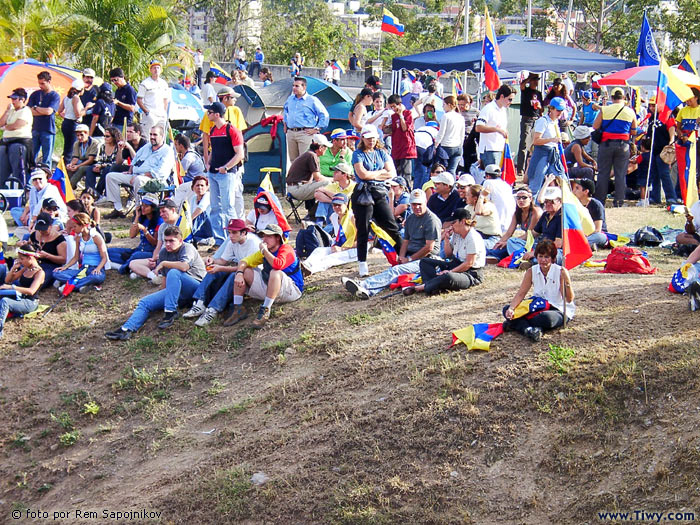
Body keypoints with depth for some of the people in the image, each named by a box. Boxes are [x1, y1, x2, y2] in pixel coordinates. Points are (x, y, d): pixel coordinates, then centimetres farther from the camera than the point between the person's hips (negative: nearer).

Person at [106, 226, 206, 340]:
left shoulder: (187, 248, -8)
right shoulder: (164, 252, 14)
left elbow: (184, 266, -28)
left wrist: (163, 263, -17)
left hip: (196, 287, -7)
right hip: (177, 292, 7)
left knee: (173, 272, -34)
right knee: (145, 302, -8)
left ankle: (170, 312, -34)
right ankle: (127, 329, -26)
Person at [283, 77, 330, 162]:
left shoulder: (312, 100, -2)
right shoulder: (290, 99, 16)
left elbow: (324, 115, -2)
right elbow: (285, 110, 38)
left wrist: (316, 129, -7)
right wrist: (285, 124, 28)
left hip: (305, 133, -6)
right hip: (290, 133, 6)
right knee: (293, 159, 9)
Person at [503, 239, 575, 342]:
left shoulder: (561, 271, -12)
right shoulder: (531, 272, -1)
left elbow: (569, 299, -16)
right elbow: (521, 294, -2)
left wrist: (567, 282, -33)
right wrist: (511, 309, -20)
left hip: (559, 311, -5)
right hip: (538, 308, 5)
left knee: (546, 318, -41)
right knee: (507, 310, -13)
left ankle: (517, 323, -23)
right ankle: (528, 329, -36)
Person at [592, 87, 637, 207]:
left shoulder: (604, 110, -3)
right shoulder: (630, 112, 2)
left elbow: (595, 127, -3)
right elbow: (634, 131, 8)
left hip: (606, 144, -1)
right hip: (623, 145, 1)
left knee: (603, 173, 5)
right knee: (620, 174, 6)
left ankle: (600, 200, 7)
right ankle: (619, 201, 5)